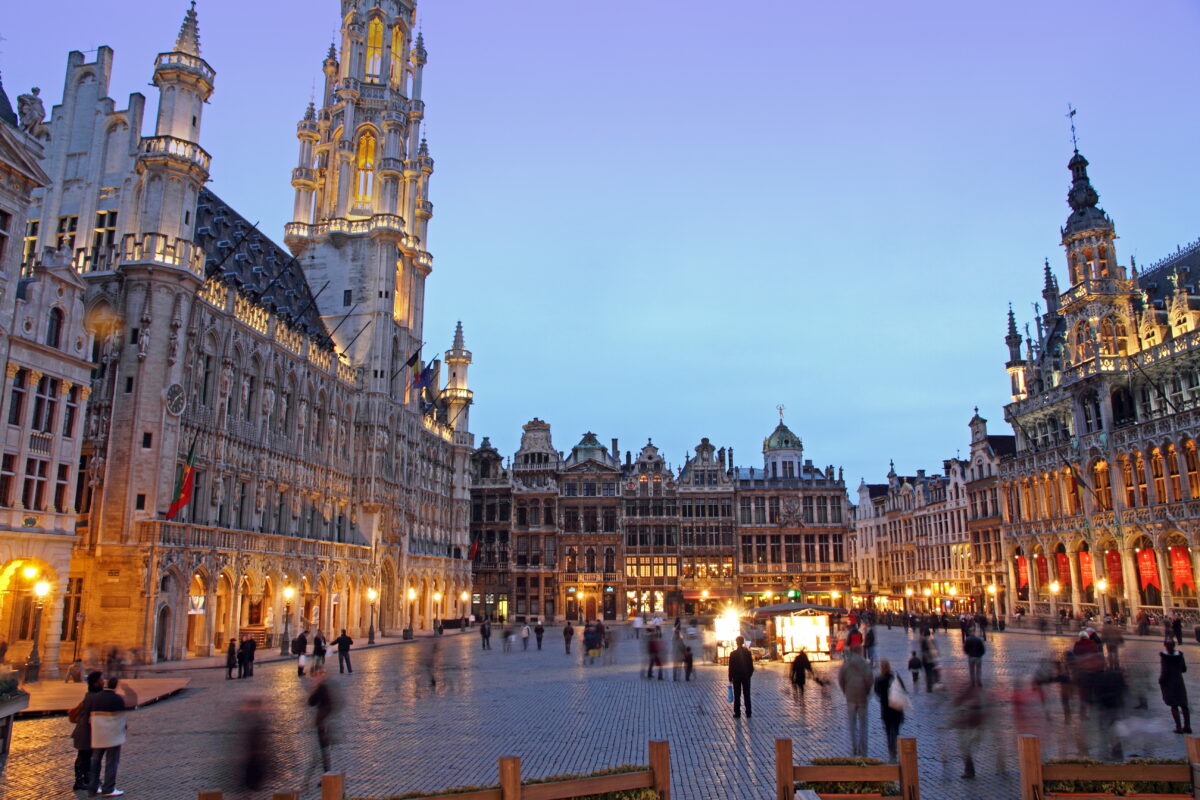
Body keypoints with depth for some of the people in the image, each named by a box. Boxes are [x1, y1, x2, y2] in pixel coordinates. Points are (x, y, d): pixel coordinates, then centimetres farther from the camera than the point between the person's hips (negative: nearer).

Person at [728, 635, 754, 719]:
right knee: (747, 695, 8)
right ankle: (748, 713, 9)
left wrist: (730, 678, 0)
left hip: (736, 677, -2)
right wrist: (749, 674, 12)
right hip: (746, 676, 2)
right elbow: (751, 666, -1)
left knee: (737, 695, 5)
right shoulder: (748, 652, -5)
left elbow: (731, 667, -7)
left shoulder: (733, 653, -10)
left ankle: (737, 712, 5)